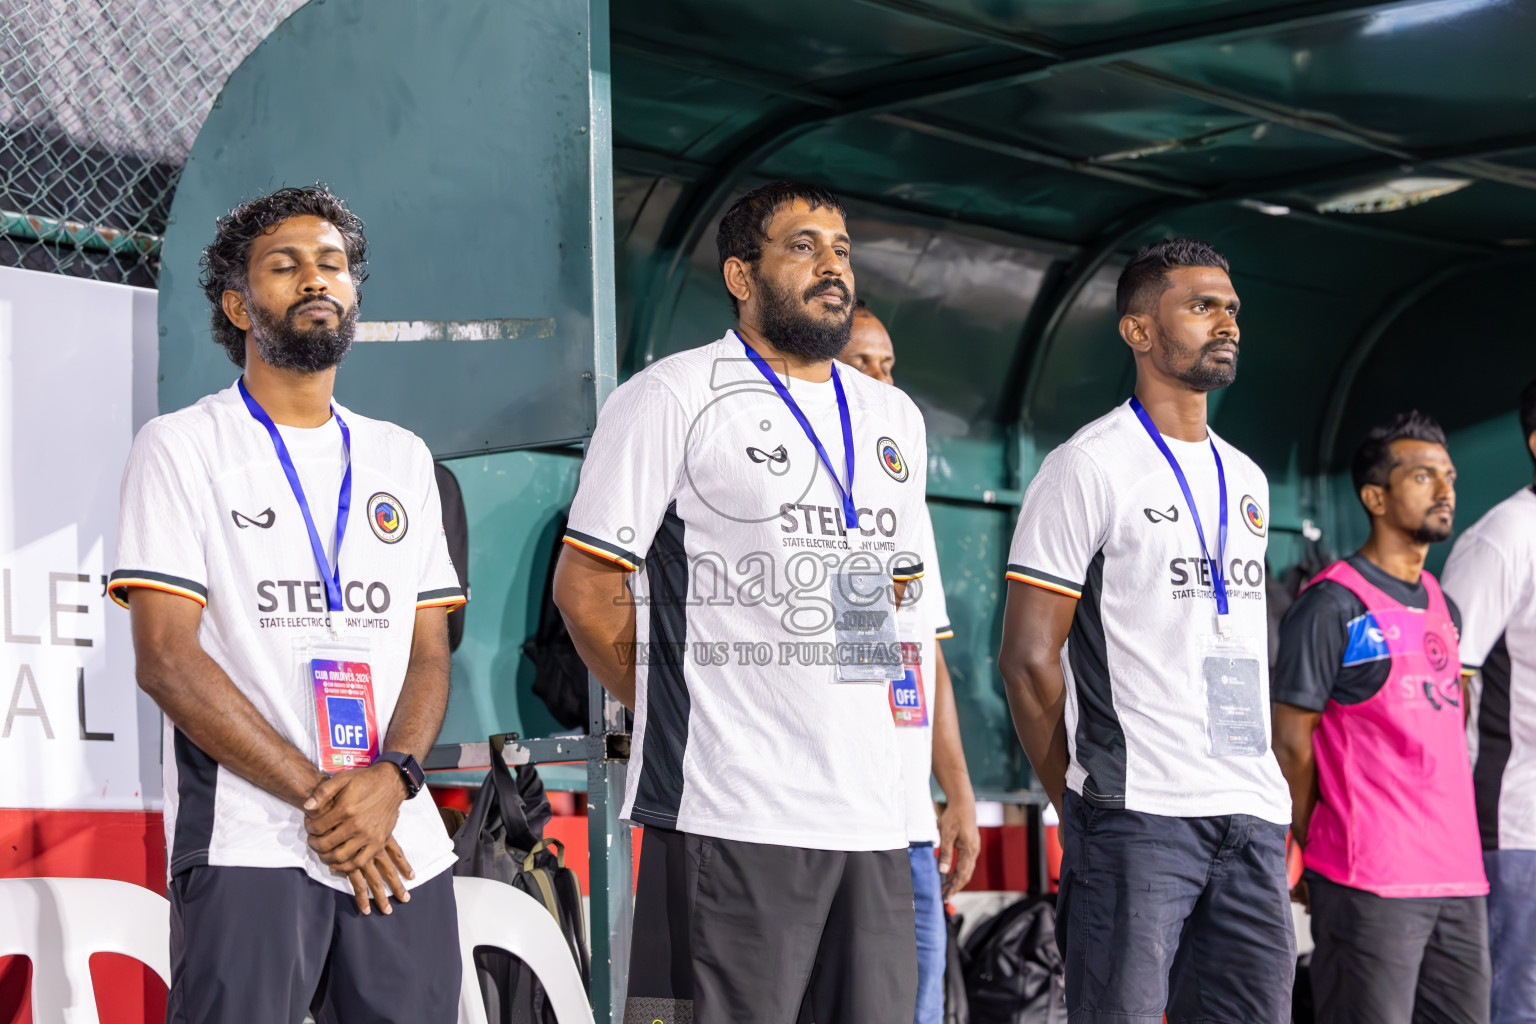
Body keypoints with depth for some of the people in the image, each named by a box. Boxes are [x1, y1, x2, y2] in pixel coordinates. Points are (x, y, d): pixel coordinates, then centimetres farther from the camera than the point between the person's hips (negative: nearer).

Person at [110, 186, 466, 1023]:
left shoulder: (402, 459, 17)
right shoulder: (182, 449, 2)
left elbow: (429, 653, 12)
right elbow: (167, 660, -7)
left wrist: (392, 779, -8)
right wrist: (317, 793, -12)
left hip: (403, 849, 4)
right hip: (246, 852, -4)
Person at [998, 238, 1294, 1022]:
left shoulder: (1246, 481, 20)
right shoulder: (1090, 466, -3)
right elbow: (1028, 658, -5)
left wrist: (1272, 802, 15)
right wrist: (1079, 805, -2)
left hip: (1252, 814, 7)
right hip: (1137, 814, -7)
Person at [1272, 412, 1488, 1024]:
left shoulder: (1445, 610, 18)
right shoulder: (1332, 605, -6)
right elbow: (1292, 740, -6)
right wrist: (1308, 854, -2)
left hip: (1457, 879, 7)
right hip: (1370, 882, -7)